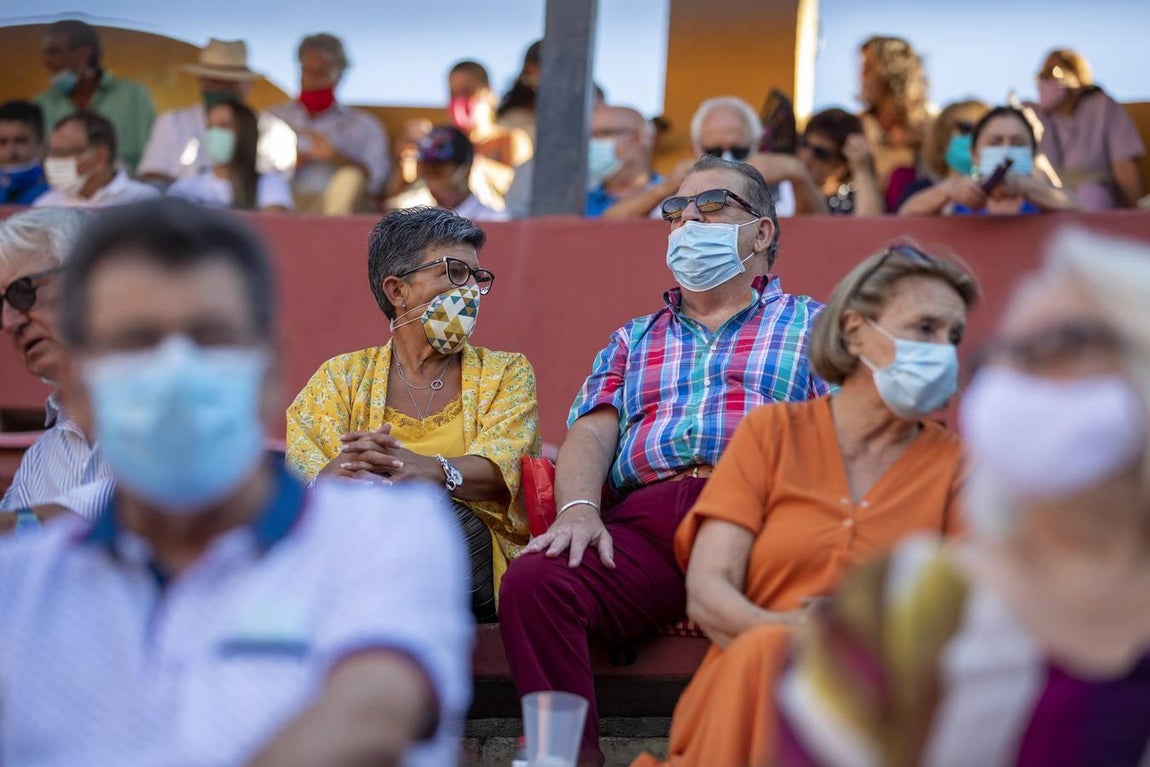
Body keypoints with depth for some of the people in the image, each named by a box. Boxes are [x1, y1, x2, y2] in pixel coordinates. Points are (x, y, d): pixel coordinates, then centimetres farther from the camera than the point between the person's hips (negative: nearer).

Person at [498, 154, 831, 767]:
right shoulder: (634, 339, 33)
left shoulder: (812, 324, 23)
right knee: (531, 580, -28)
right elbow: (592, 431, 16)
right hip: (642, 523, 3)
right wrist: (578, 506, -7)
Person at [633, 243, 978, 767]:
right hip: (749, 682, 0)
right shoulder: (773, 430, 12)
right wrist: (785, 630, -20)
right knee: (767, 650, -35)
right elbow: (706, 594, 1)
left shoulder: (953, 465, 14)